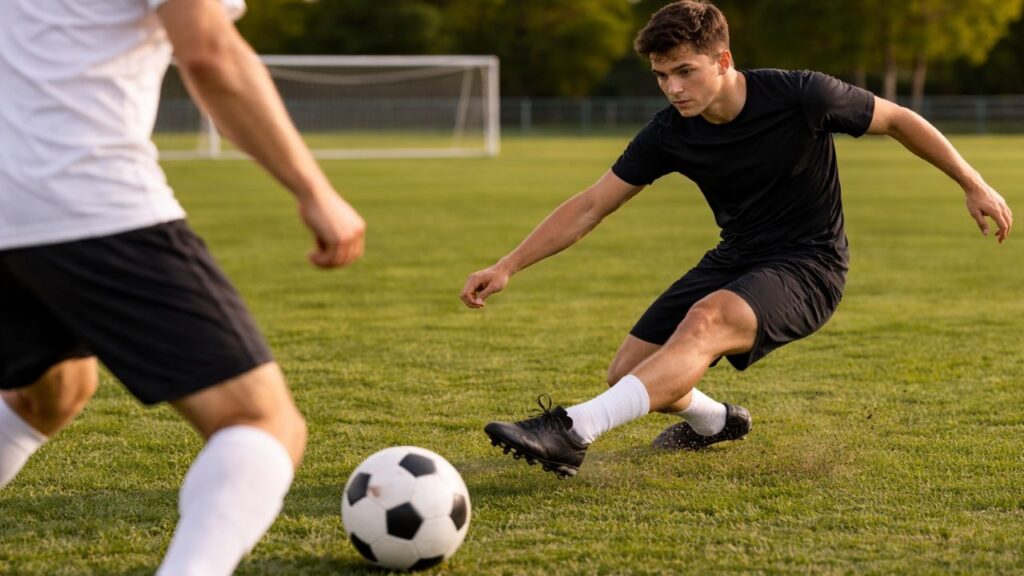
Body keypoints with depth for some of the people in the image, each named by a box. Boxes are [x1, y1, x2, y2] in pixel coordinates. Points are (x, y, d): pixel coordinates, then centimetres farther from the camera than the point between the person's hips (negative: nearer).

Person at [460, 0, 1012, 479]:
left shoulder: (802, 97, -19)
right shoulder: (670, 133, -8)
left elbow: (898, 119, -3)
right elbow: (591, 206, -3)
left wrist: (974, 186, 1)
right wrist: (507, 267, -11)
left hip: (808, 268, -6)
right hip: (734, 261, 6)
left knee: (705, 321, -35)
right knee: (629, 370, -5)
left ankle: (572, 430, -48)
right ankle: (716, 421, 30)